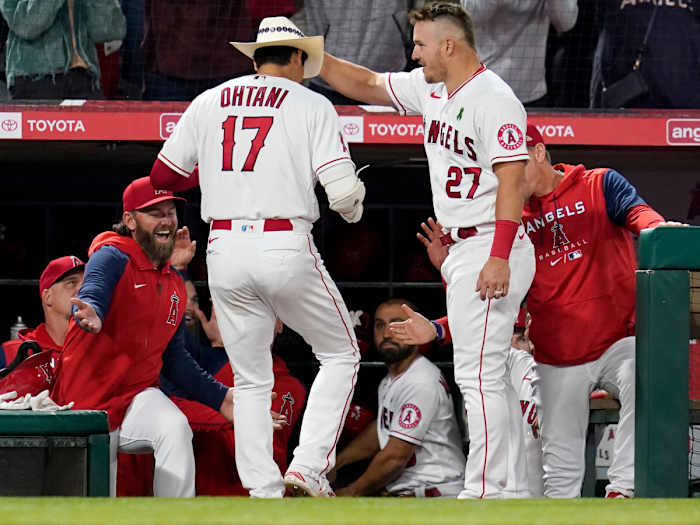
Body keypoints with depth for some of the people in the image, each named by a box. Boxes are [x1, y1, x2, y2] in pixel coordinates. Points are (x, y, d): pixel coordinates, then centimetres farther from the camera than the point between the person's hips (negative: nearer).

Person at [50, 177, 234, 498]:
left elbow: (175, 359, 19)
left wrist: (220, 398, 10)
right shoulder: (112, 258, -9)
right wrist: (90, 316, -56)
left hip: (139, 394, 4)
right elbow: (90, 298, -31)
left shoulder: (175, 282, 12)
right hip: (88, 401, -4)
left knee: (175, 429, -30)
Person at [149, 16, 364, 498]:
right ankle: (308, 466, -2)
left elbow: (163, 175, 16)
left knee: (251, 380, 13)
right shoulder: (311, 104, 2)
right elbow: (342, 190, -7)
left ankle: (264, 490, 5)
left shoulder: (209, 102, 12)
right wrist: (354, 207, 15)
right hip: (286, 247, -4)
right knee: (340, 354, 13)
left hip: (225, 251, 4)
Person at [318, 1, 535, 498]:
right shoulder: (432, 89, 12)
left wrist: (499, 257, -28)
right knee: (478, 376, 11)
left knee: (479, 374, -12)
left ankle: (485, 491, -13)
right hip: (462, 251, 10)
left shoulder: (493, 99, -16)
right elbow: (367, 85, 25)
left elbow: (512, 178, -23)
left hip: (490, 249, -10)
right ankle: (487, 488, 14)